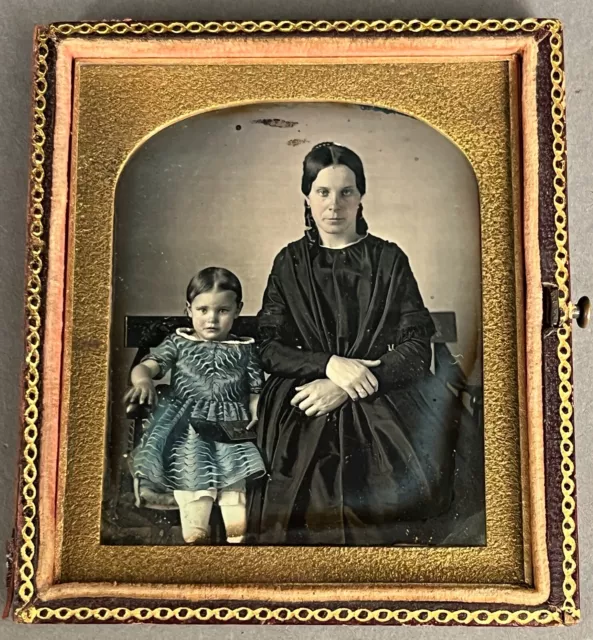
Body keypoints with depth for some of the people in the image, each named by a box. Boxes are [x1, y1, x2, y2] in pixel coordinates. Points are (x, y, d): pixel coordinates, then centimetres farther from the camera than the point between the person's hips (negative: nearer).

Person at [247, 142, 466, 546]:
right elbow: (269, 347, 3)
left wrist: (348, 389, -14)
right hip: (305, 403, 0)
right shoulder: (290, 263, 10)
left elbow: (418, 346, -1)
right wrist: (330, 364, -15)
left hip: (384, 398, 0)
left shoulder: (389, 259, 7)